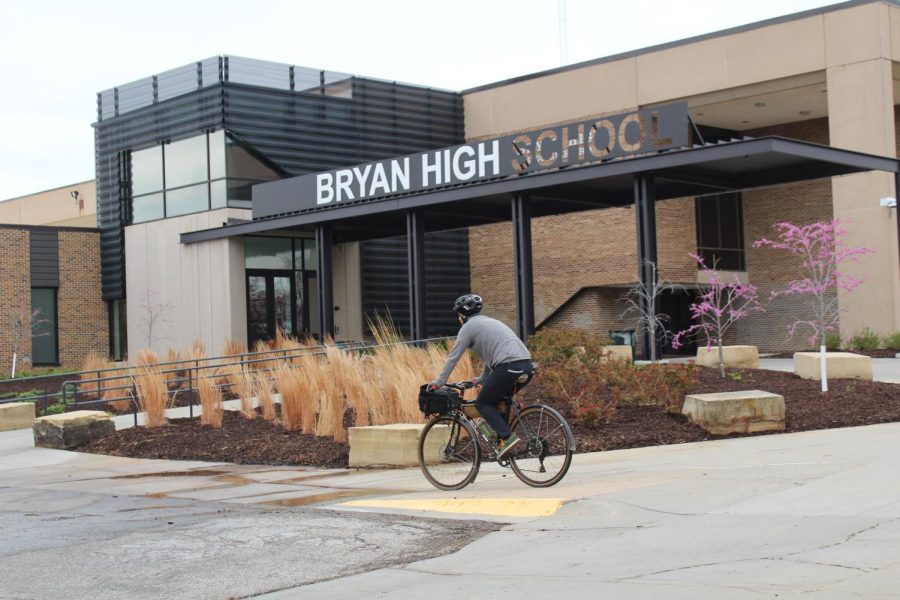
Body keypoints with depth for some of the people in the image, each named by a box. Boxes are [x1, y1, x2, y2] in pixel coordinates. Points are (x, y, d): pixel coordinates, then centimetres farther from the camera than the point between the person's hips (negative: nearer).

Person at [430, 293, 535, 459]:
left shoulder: (468, 327, 7)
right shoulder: (490, 322, 31)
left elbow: (453, 357, 6)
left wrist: (438, 382, 13)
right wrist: (482, 379, 46)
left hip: (508, 367, -8)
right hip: (527, 367, 8)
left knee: (483, 404, 5)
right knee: (496, 400, 24)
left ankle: (507, 437, -12)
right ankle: (503, 443, 16)